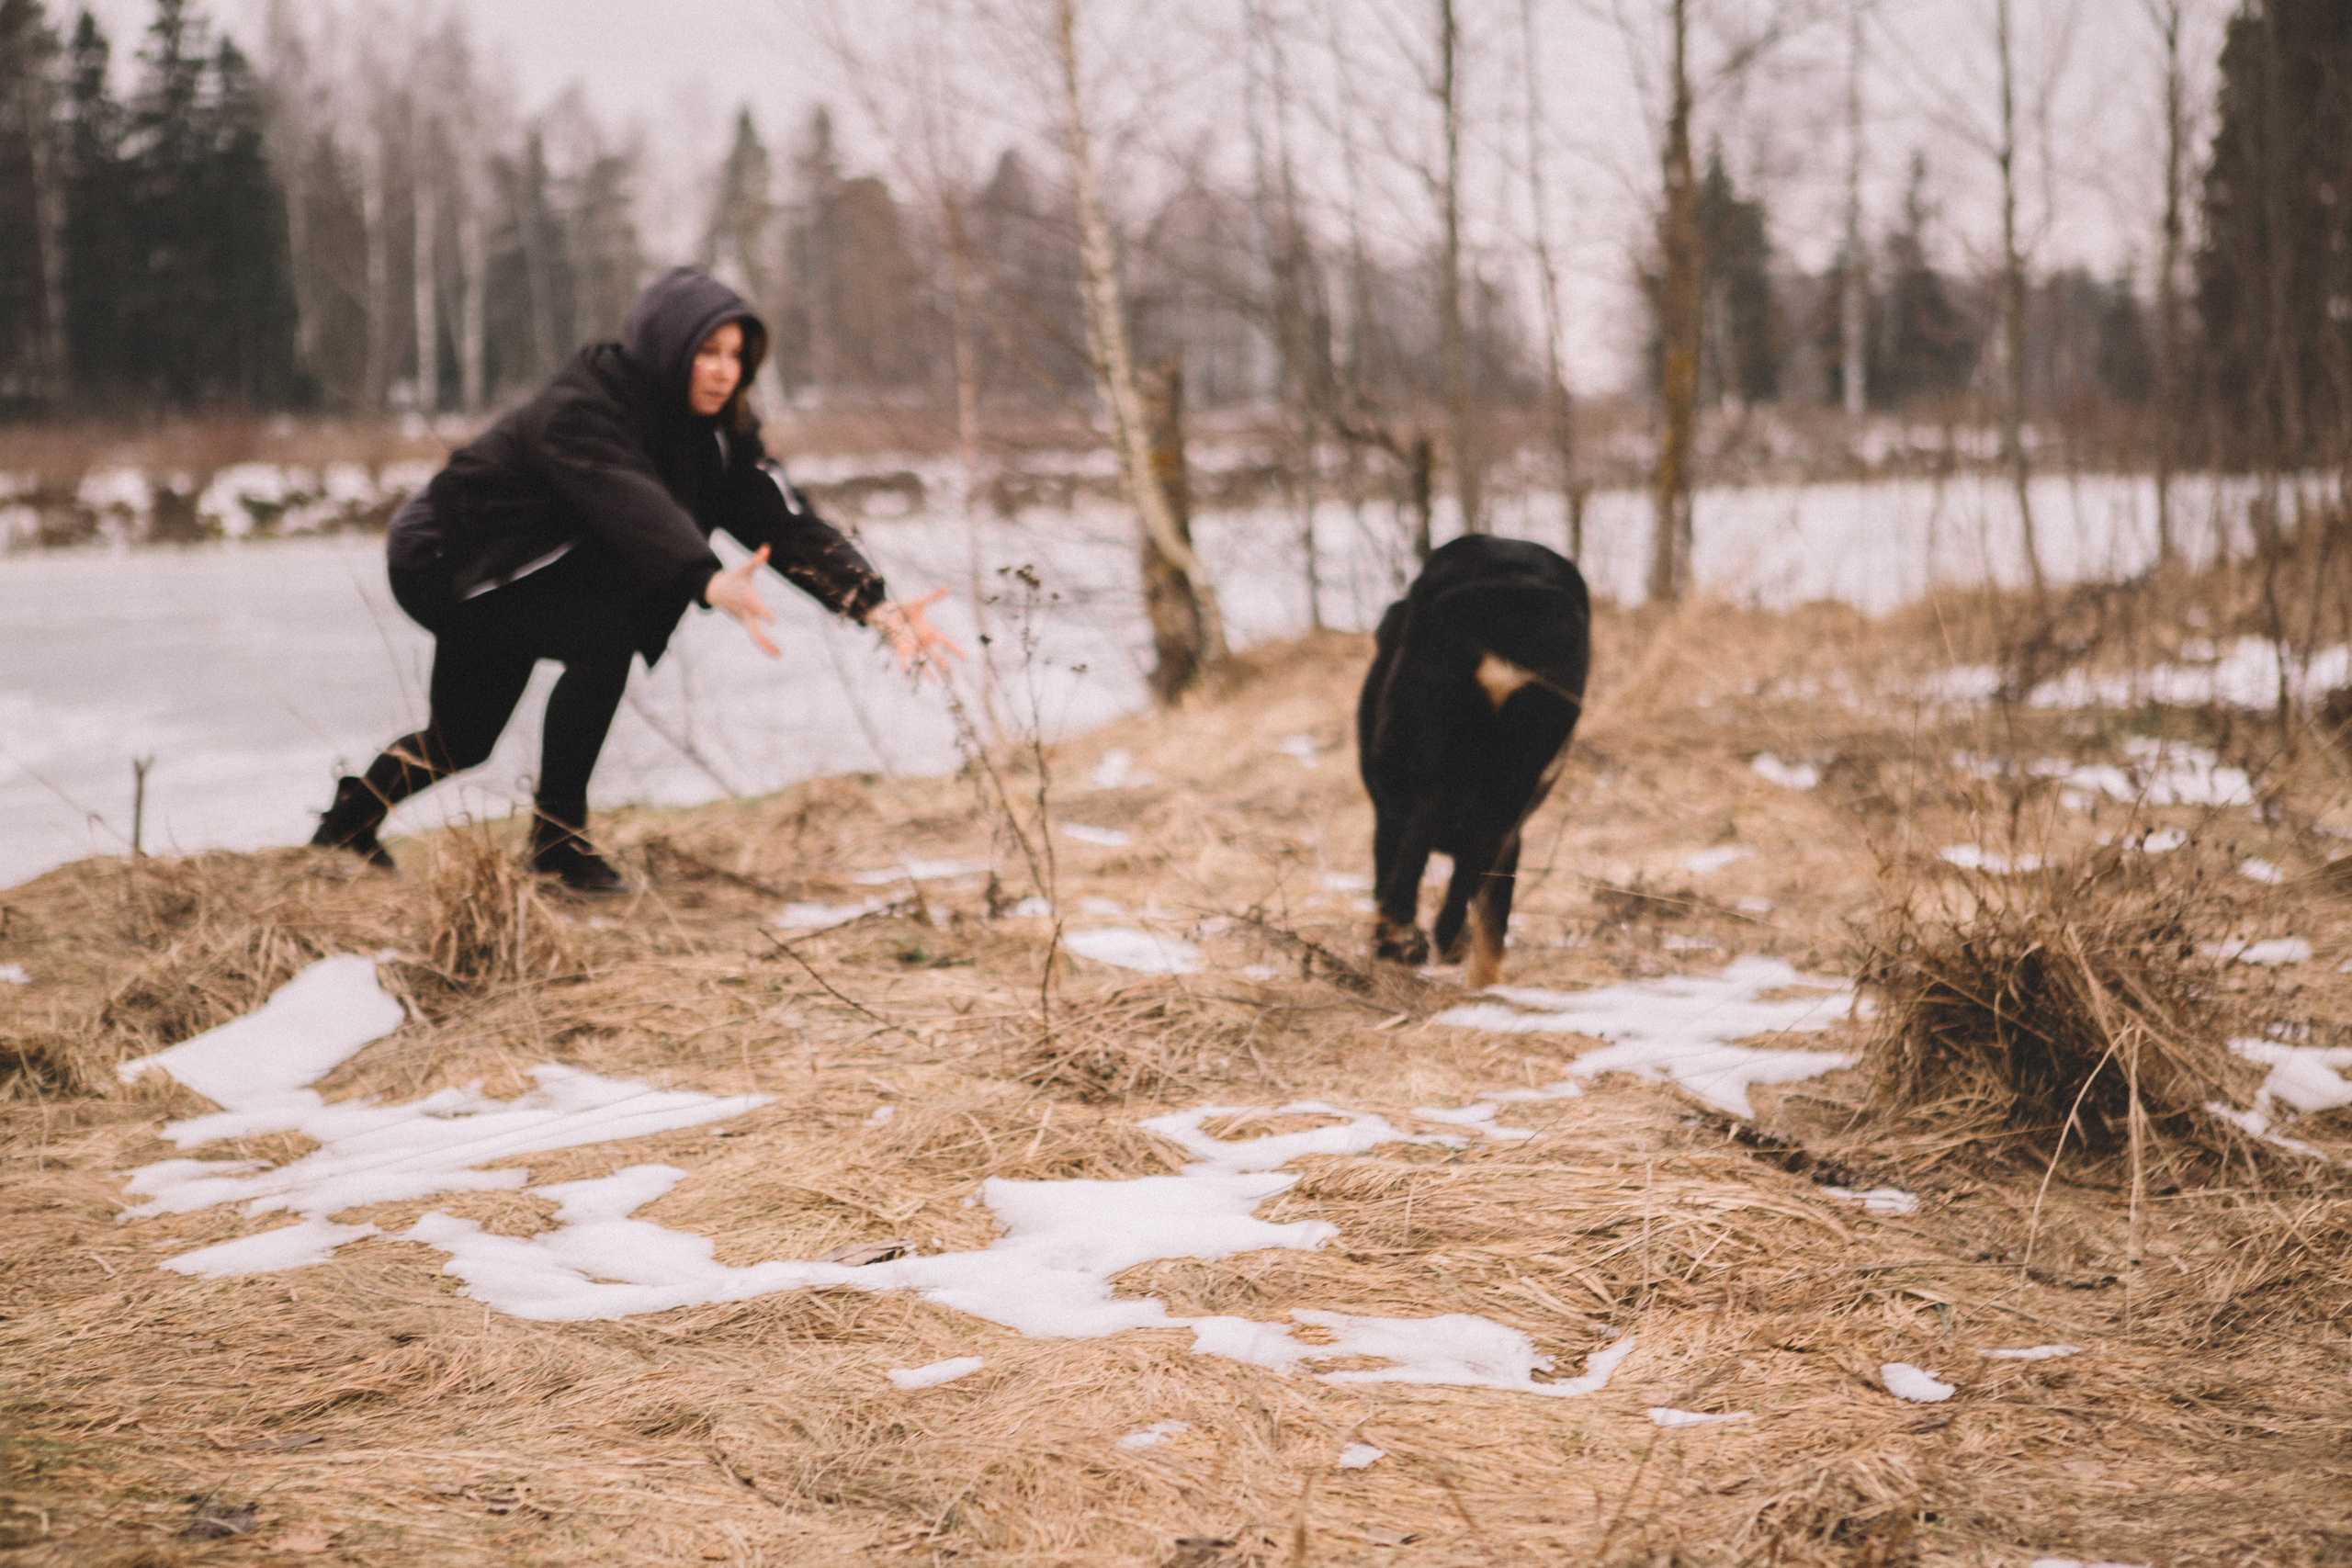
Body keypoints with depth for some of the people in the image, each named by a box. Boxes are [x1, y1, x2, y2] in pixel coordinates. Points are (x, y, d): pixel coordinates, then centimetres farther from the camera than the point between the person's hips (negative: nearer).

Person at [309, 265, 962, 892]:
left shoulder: (718, 431, -12)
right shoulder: (579, 409, -34)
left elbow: (787, 522, -22)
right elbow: (634, 507, -52)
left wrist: (879, 607, -36)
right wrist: (710, 583, -69)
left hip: (518, 575, 8)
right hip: (446, 562, -8)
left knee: (465, 739, 23)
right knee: (603, 636, -30)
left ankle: (346, 825, 51)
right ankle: (557, 838, -17)